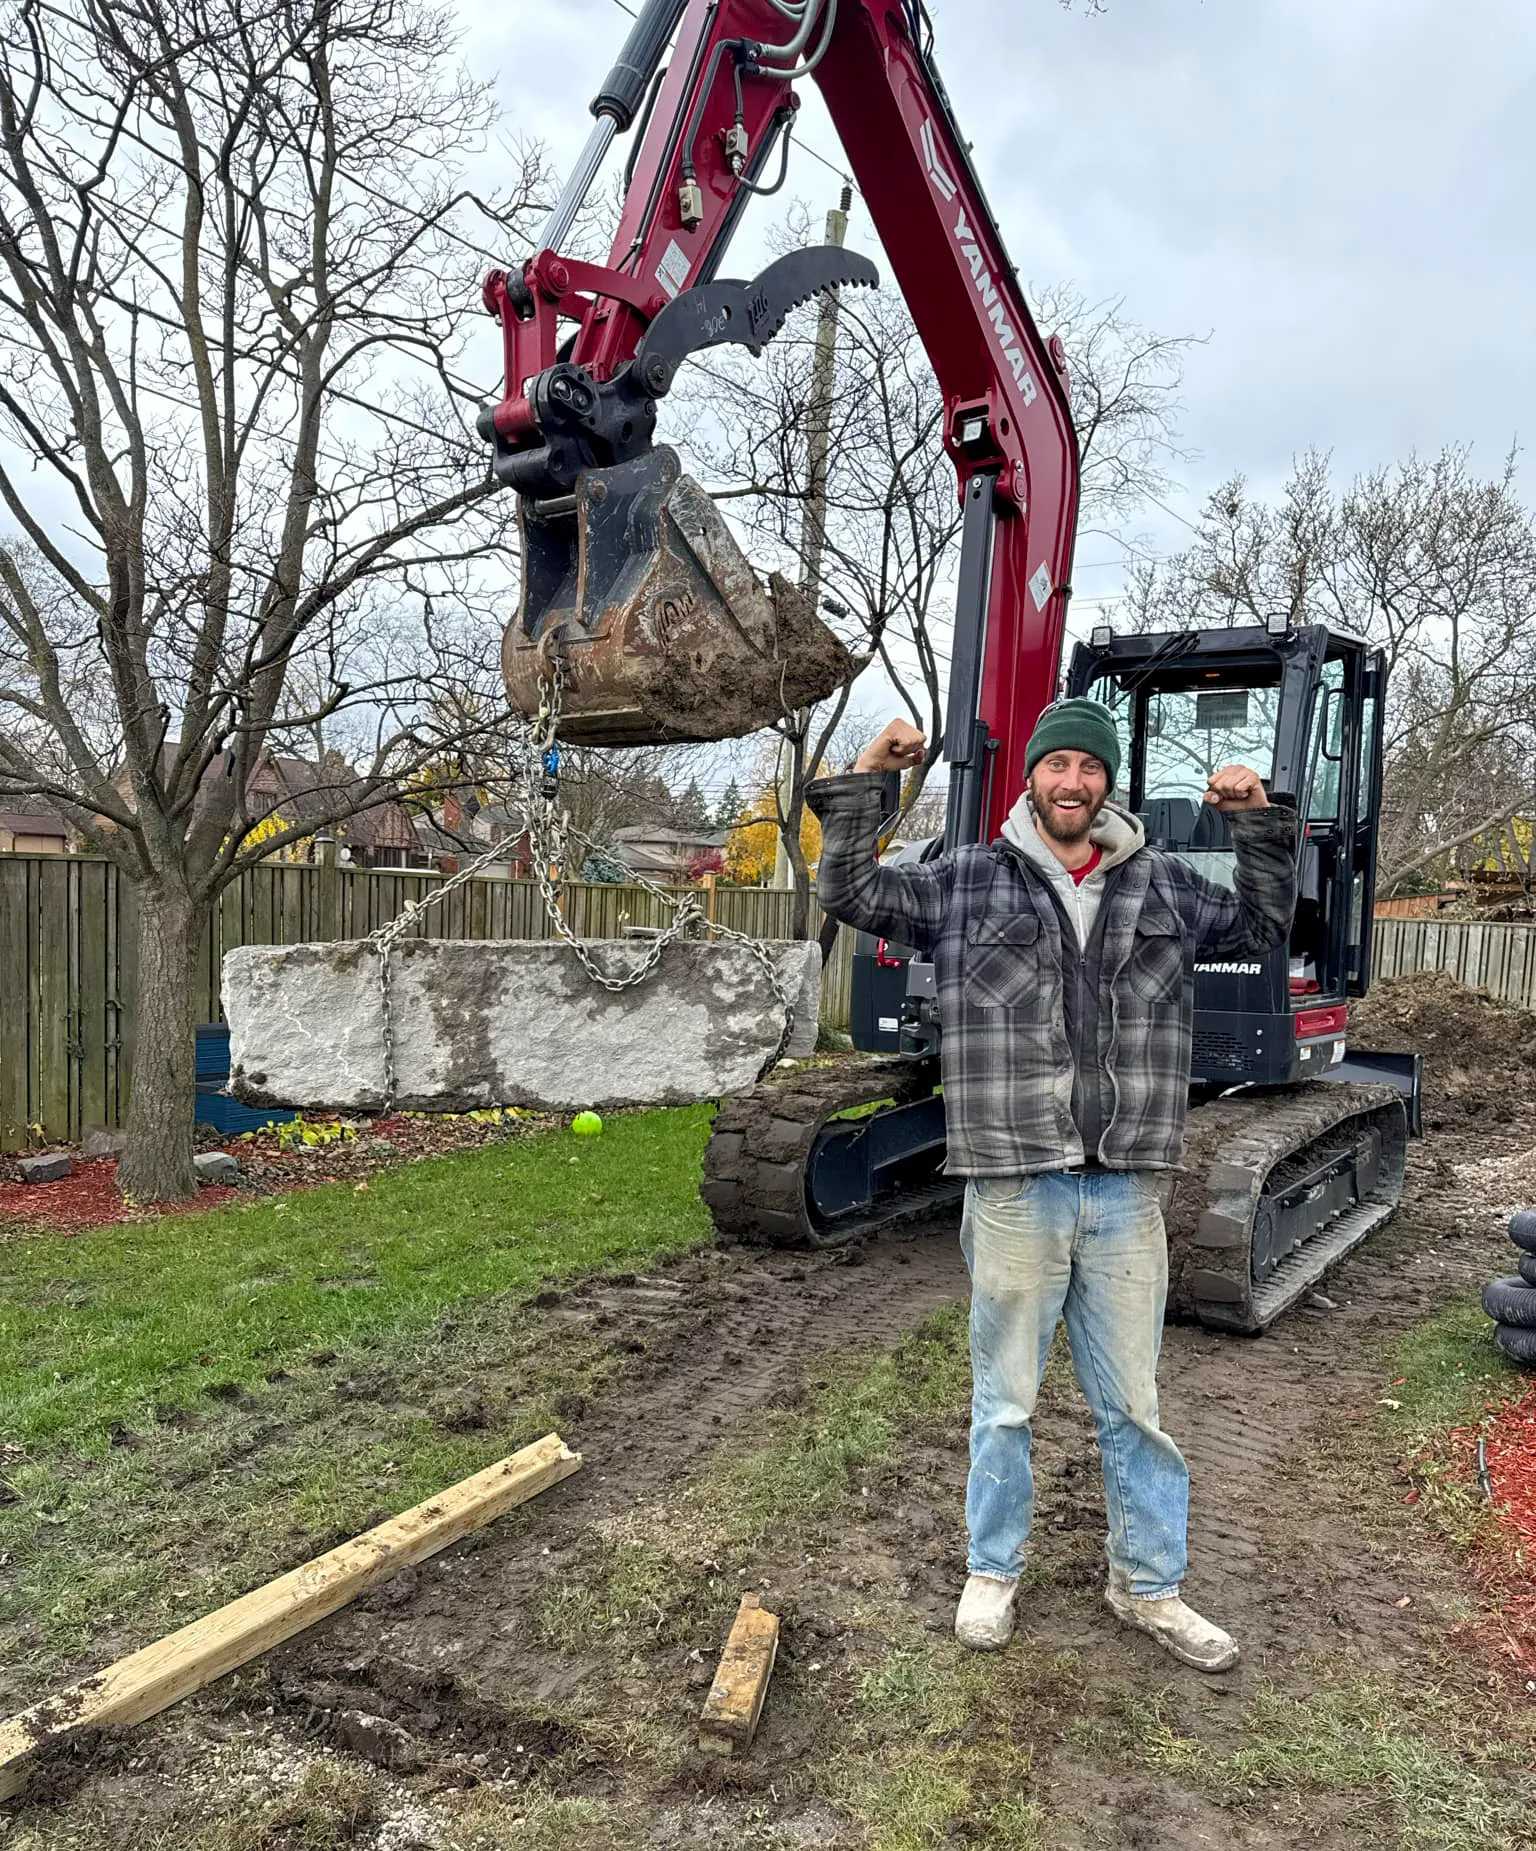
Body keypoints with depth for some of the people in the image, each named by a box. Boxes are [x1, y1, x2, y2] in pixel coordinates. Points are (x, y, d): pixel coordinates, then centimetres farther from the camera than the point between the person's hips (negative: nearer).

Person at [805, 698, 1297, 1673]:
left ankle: (1148, 1583, 34)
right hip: (1015, 1193, -2)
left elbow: (1264, 927, 20)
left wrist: (1259, 824, 6)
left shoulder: (1164, 887, 9)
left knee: (1135, 1405, 16)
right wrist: (864, 785, -11)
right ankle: (993, 1572, 34)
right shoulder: (967, 881, 1)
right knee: (1006, 1402, 14)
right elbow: (852, 894, -1)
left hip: (1126, 1196, 2)